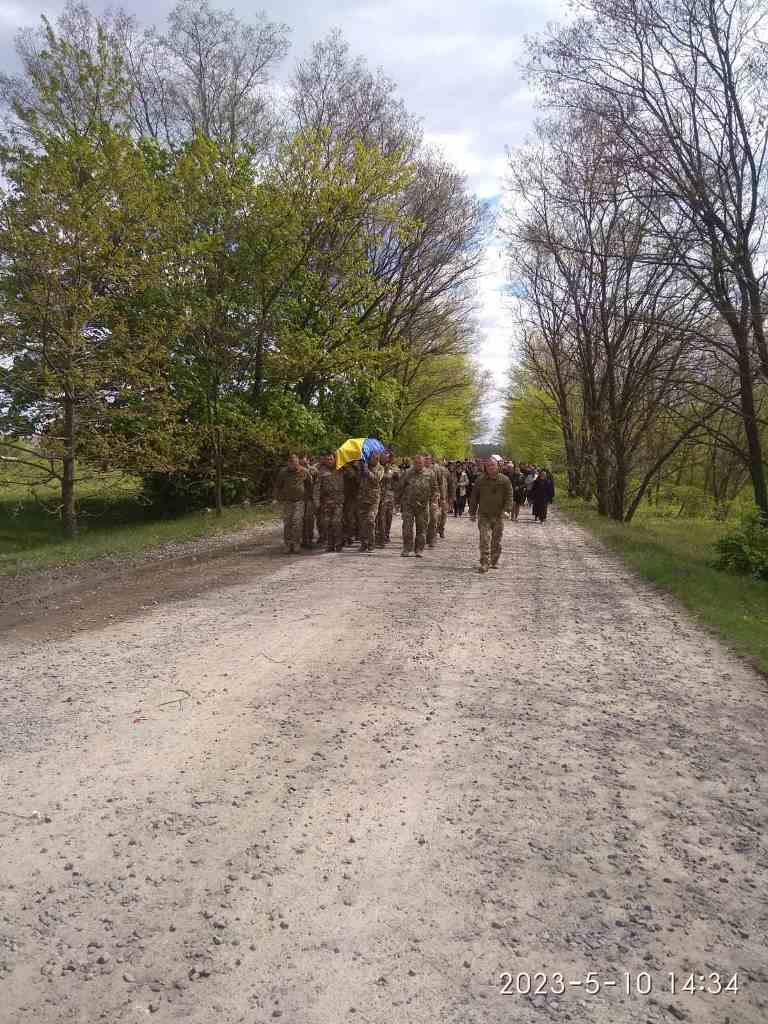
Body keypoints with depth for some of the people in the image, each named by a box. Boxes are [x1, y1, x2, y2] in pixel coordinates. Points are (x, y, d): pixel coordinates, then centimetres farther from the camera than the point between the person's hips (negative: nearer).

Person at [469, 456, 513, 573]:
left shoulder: (504, 480, 2)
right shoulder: (480, 480, 4)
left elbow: (509, 496, 0)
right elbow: (474, 497, 9)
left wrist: (507, 509, -15)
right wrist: (472, 513, 8)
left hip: (499, 515, 1)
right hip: (484, 515, -1)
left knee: (497, 540, 9)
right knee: (484, 540, -10)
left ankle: (494, 562, 23)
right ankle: (484, 564, -9)